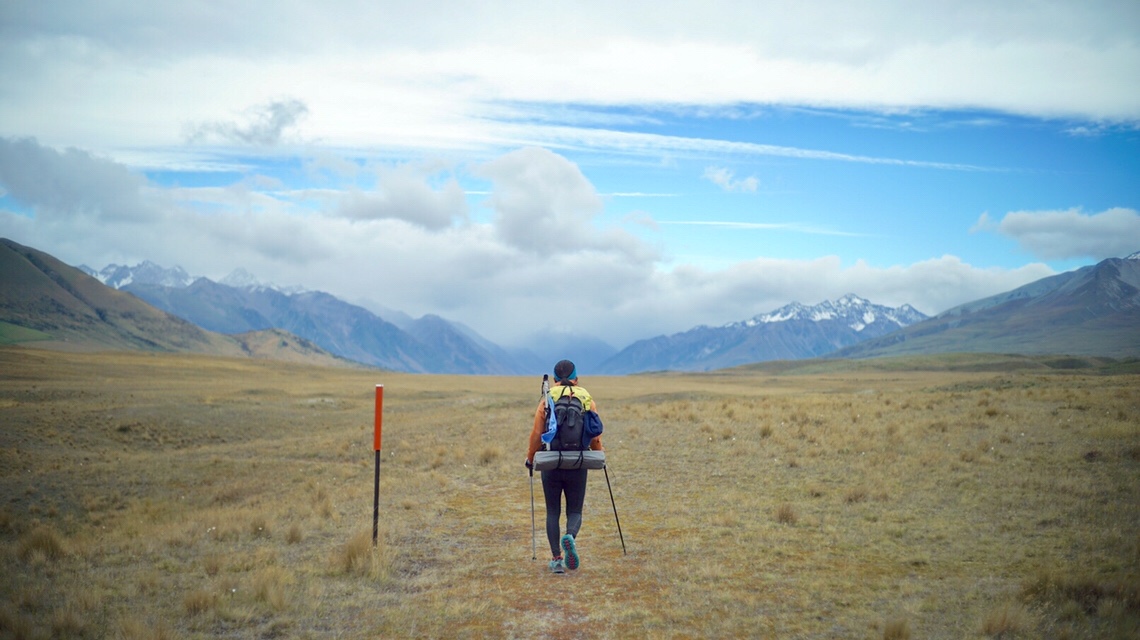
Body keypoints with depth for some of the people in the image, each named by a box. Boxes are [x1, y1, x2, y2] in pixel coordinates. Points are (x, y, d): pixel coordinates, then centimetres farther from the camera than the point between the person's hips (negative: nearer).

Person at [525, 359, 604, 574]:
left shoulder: (546, 401, 1)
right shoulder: (588, 401, 4)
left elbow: (536, 434, -1)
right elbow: (595, 436, 2)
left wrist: (530, 457, 14)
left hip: (551, 465, 0)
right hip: (578, 465, 0)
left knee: (553, 512, 12)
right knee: (574, 511, 11)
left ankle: (557, 559, 7)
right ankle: (570, 537, -21)